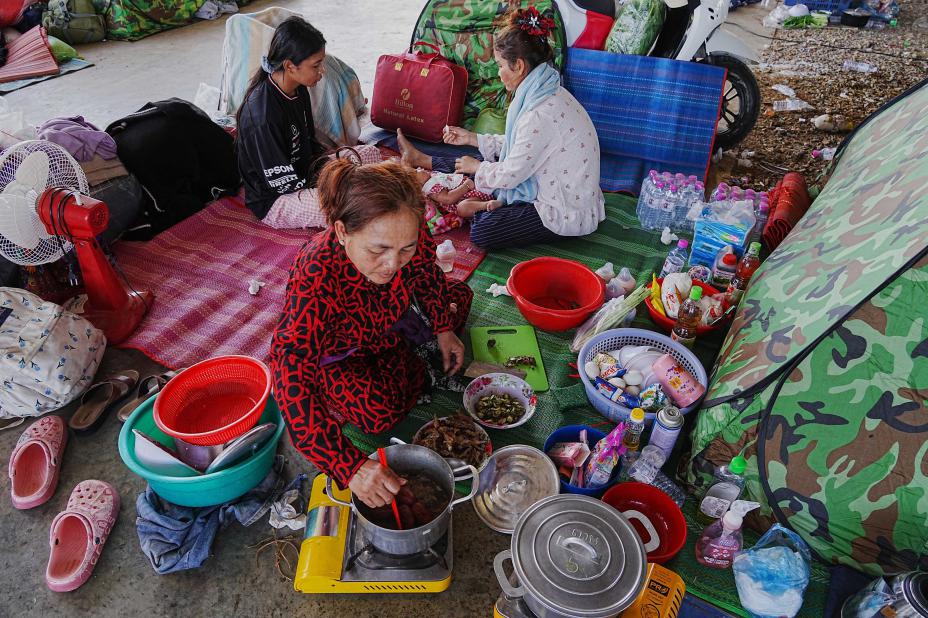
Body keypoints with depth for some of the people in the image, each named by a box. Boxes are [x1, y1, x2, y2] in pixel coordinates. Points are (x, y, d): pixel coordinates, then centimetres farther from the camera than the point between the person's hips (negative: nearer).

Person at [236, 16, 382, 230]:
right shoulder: (262, 115, -29)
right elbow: (284, 184, -25)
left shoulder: (298, 90, -2)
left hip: (302, 171, 9)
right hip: (274, 200, -9)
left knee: (371, 154, 7)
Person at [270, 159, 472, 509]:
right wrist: (349, 466, -54)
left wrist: (443, 328, -4)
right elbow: (292, 381, -47)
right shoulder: (315, 279, -45)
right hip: (334, 354, -5)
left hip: (388, 321, 5)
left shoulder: (411, 237, -31)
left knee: (458, 297, 8)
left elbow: (428, 275, -5)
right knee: (380, 412, -28)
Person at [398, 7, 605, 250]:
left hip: (566, 213, -9)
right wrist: (472, 138, 13)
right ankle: (421, 160, 33)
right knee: (485, 166, 16)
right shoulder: (548, 93, 1)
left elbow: (510, 175, -20)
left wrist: (476, 167, -1)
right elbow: (517, 146, 12)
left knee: (482, 231, -18)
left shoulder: (542, 114, -29)